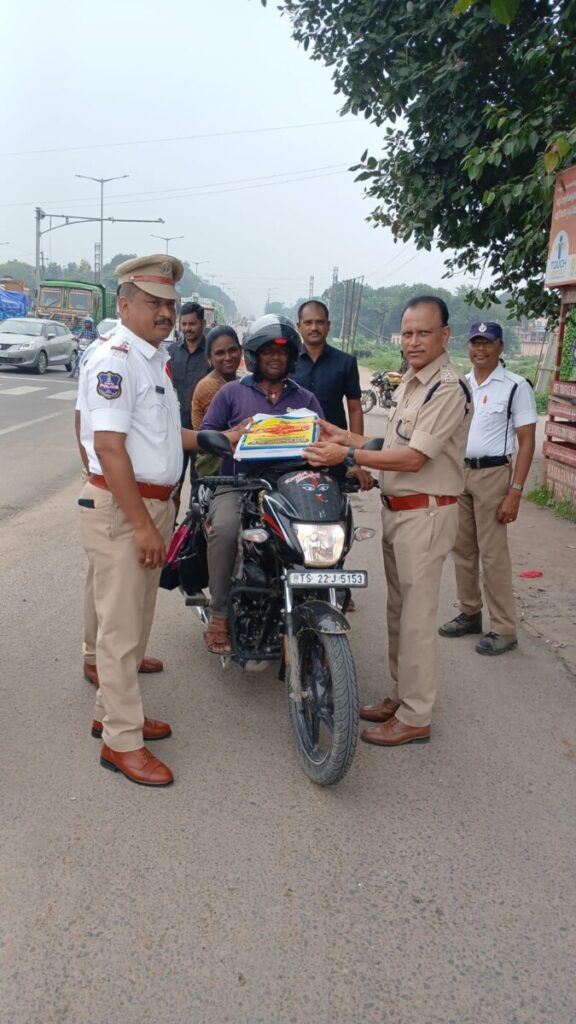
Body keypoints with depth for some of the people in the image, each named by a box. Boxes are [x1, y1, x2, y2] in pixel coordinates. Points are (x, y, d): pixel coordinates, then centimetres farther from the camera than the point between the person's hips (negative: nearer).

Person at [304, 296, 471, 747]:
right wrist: (346, 438, 12)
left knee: (416, 617, -3)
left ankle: (415, 718, 8)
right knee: (398, 609, 17)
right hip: (396, 509, 10)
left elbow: (414, 458, -23)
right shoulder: (410, 382, 14)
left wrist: (348, 455, -23)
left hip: (425, 513, -9)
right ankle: (402, 695, 31)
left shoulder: (449, 388, -17)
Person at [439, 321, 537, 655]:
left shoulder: (516, 386, -8)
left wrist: (515, 492, -16)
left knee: (493, 554, -5)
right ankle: (470, 614, 26)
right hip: (457, 473, 6)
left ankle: (505, 629, 4)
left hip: (492, 474, -6)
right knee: (462, 549, 12)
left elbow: (527, 442, -10)